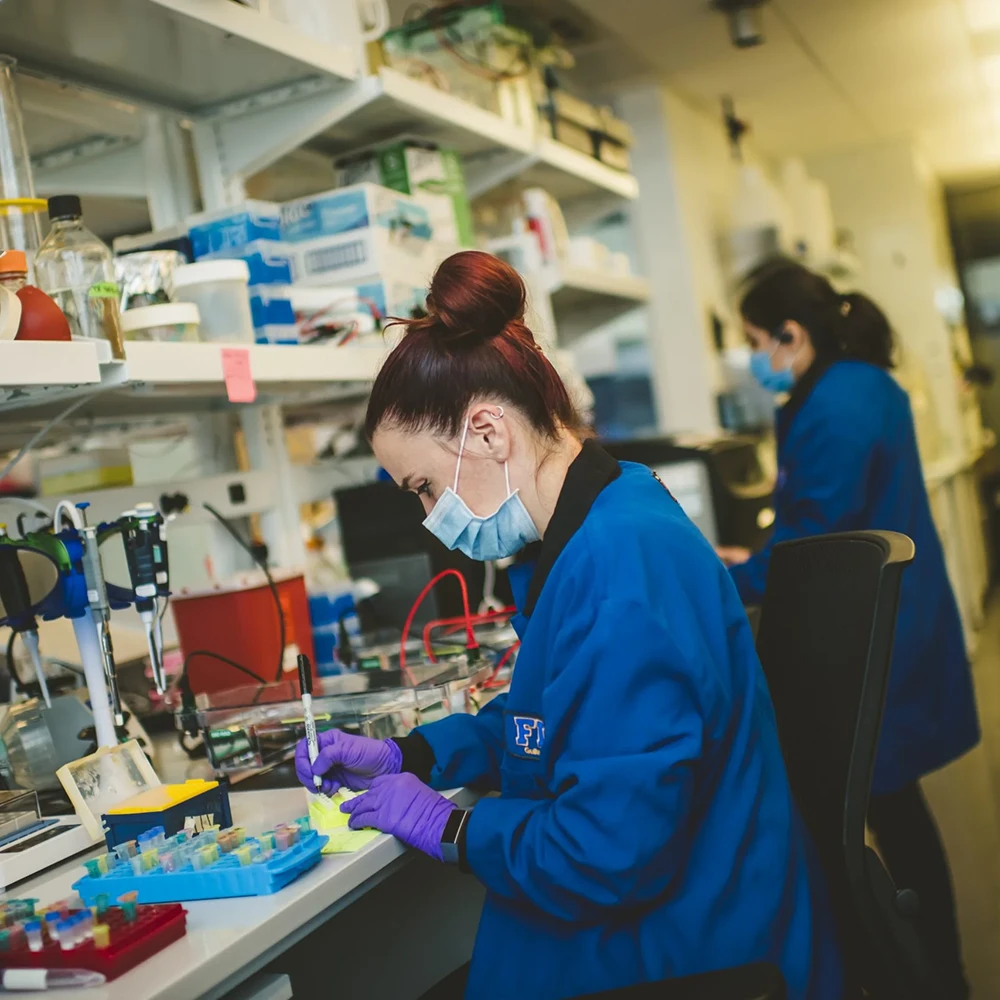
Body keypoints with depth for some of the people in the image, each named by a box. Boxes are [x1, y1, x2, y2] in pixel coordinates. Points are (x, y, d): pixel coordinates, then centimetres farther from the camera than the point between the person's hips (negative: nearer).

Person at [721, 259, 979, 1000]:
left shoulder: (828, 411, -23)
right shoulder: (870, 386, 9)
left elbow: (809, 552, -21)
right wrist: (754, 560, 15)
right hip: (896, 626, 10)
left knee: (888, 809, 5)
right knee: (896, 804, 20)